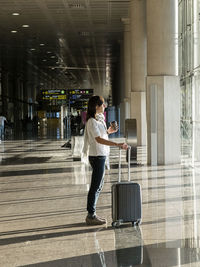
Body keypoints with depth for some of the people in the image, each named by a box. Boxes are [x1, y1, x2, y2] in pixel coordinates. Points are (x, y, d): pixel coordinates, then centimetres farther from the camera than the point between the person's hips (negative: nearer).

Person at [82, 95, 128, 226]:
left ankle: (92, 214, 21)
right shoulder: (92, 122, -16)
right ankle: (91, 216, 2)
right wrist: (117, 144, -33)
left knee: (98, 186, 14)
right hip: (97, 156, -10)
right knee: (95, 186, -5)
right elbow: (98, 139, -26)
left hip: (101, 155, 10)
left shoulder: (98, 119, 15)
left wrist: (108, 131, 12)